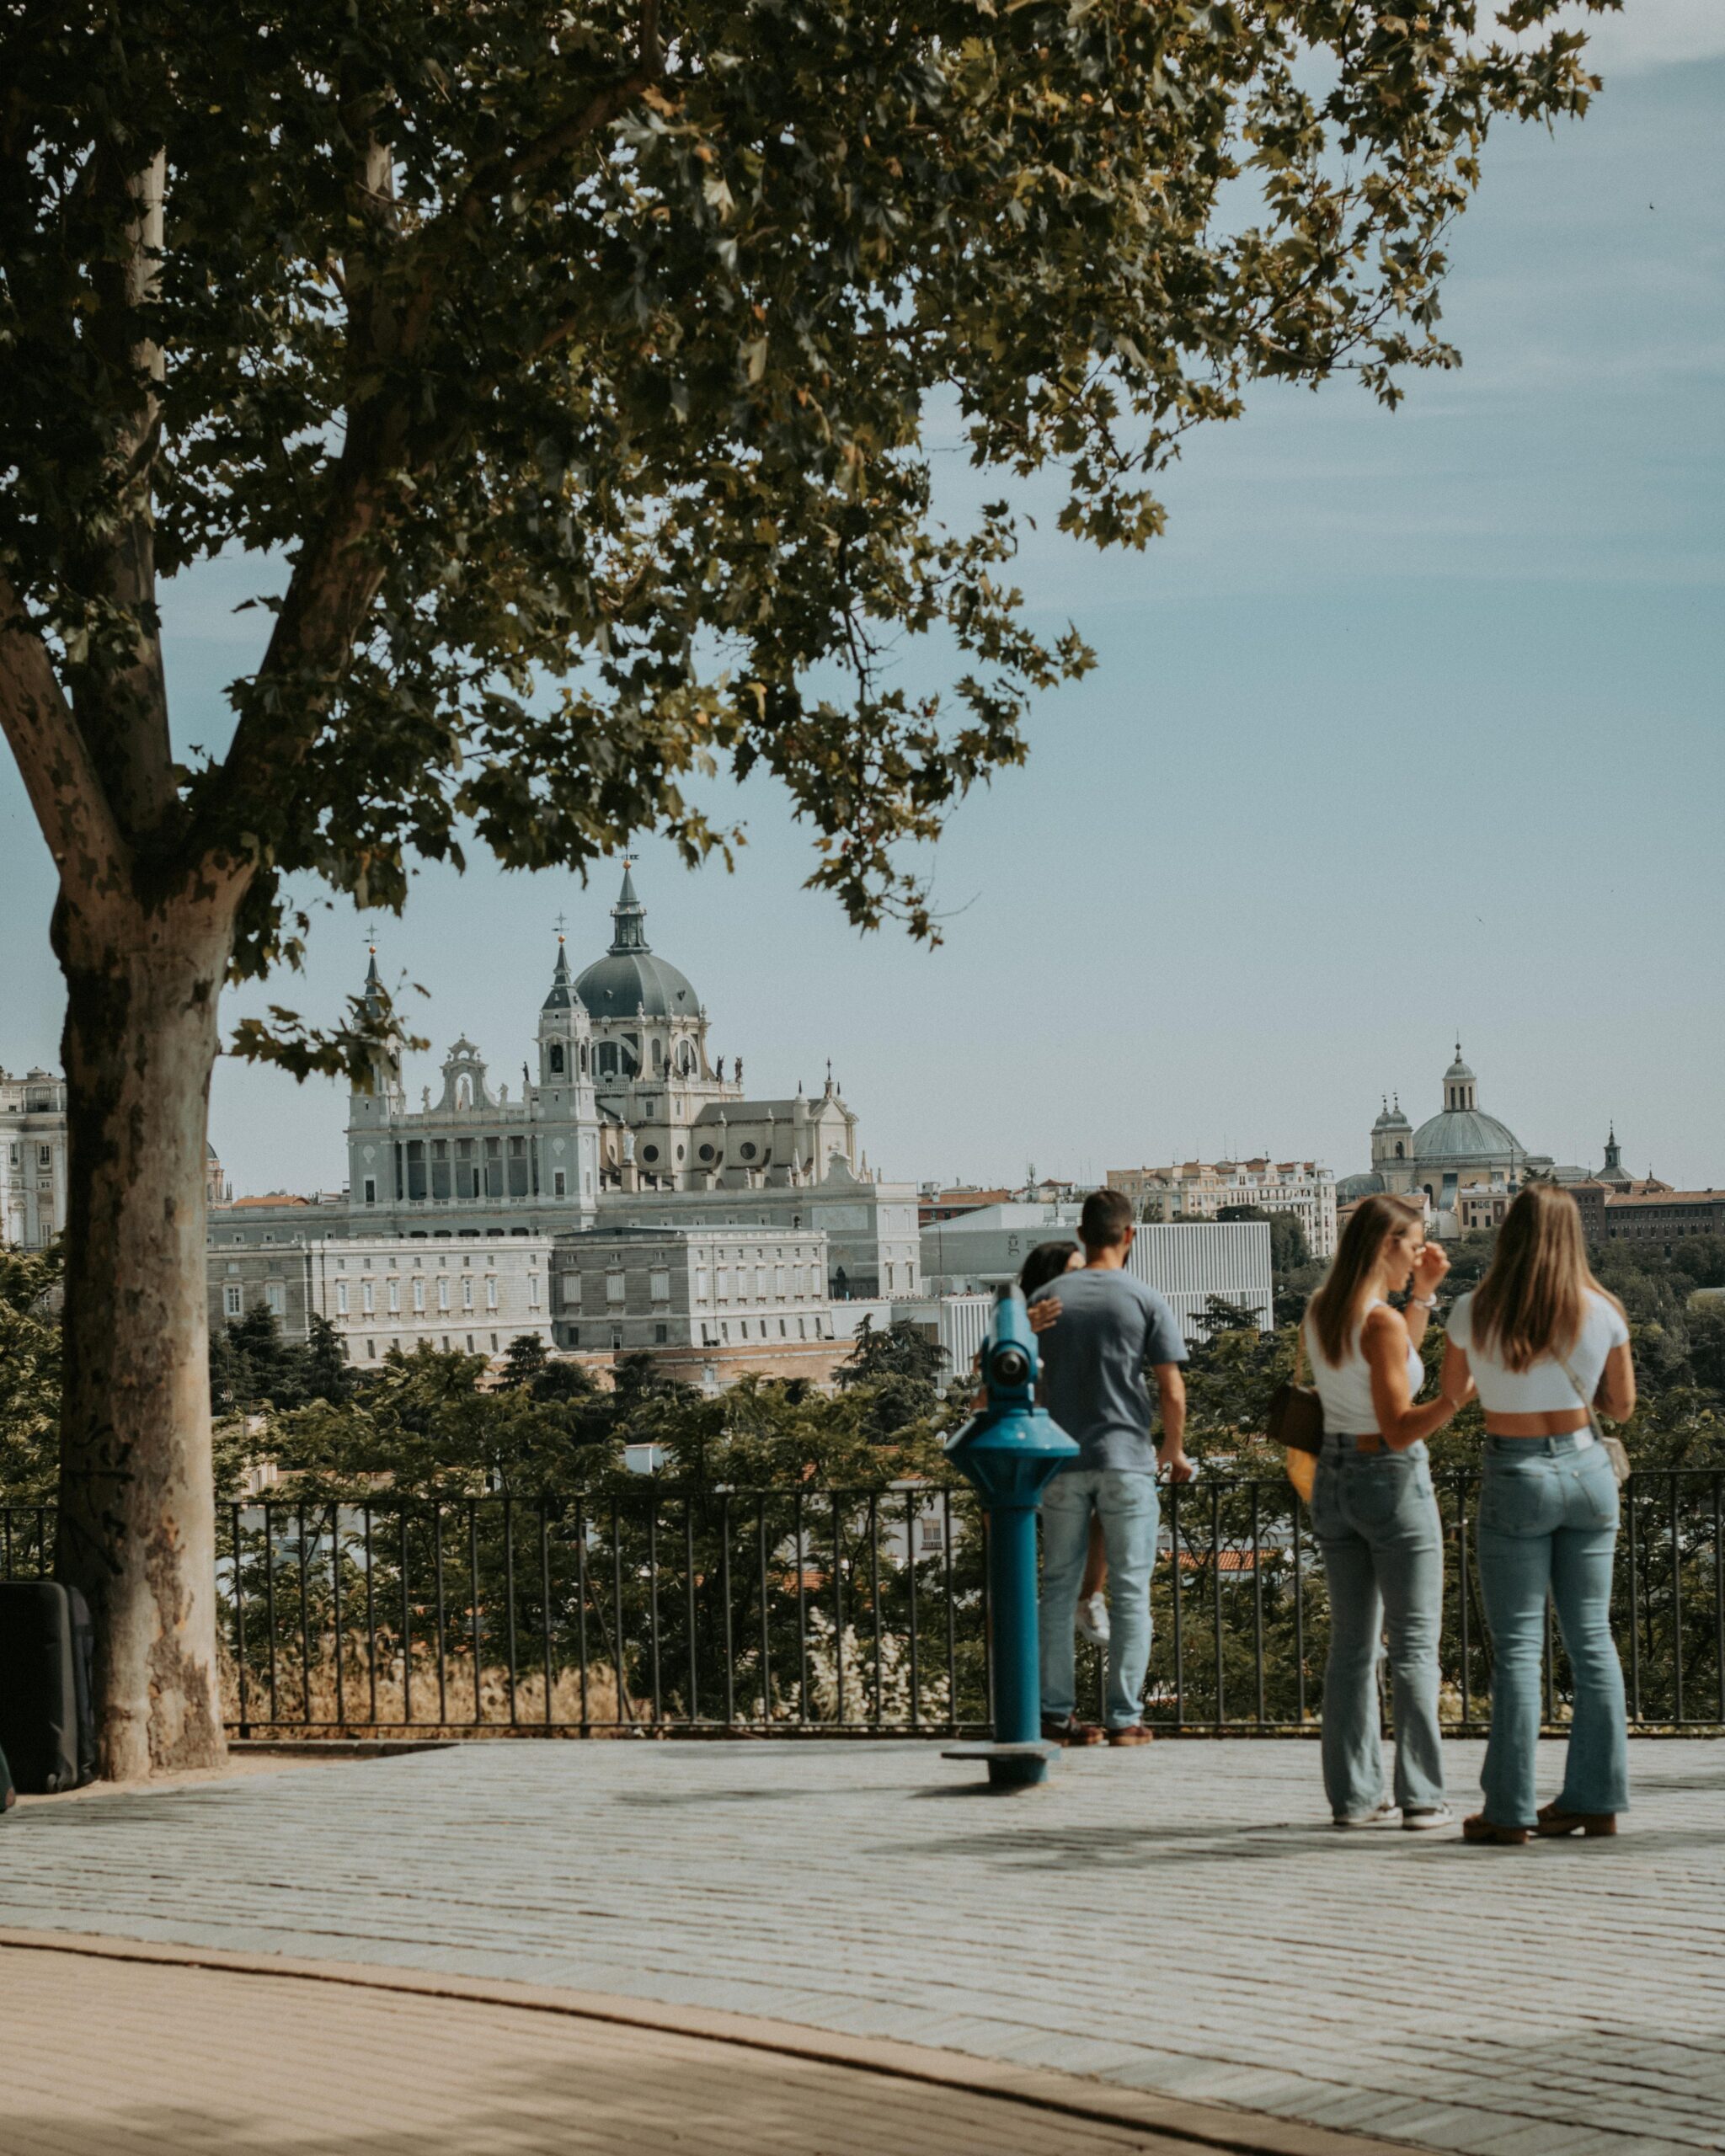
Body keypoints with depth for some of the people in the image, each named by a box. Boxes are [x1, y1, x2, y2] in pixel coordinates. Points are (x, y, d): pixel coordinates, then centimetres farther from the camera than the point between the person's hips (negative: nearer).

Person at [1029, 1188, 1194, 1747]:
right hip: (1126, 1459, -2)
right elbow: (1172, 1391, -5)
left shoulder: (1048, 1297, 4)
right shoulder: (1145, 1301, -3)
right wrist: (1174, 1451, 12)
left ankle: (1057, 1713, 9)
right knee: (1130, 1592, 3)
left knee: (1059, 1588, 9)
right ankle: (1124, 1716, 1)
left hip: (1062, 1463, 2)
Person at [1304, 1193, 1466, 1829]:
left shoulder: (1320, 1312, 6)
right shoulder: (1382, 1323, -18)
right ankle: (1421, 1795, 0)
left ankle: (1353, 1794, 10)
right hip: (1394, 1481, -7)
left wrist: (1422, 1293, 20)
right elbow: (1400, 1430, -20)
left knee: (1352, 1643, 11)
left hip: (1334, 1478, 8)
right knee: (1414, 1643, 0)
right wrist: (1462, 1394, -24)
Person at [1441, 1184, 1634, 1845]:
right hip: (1586, 1469, 3)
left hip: (1516, 1476, -3)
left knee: (1517, 1643, -1)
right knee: (1591, 1636, 9)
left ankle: (1509, 1808, -2)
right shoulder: (1602, 1313, -2)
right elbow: (1622, 1407, 8)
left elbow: (1449, 1391, 10)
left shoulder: (1474, 1313, -6)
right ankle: (1597, 1798, 11)